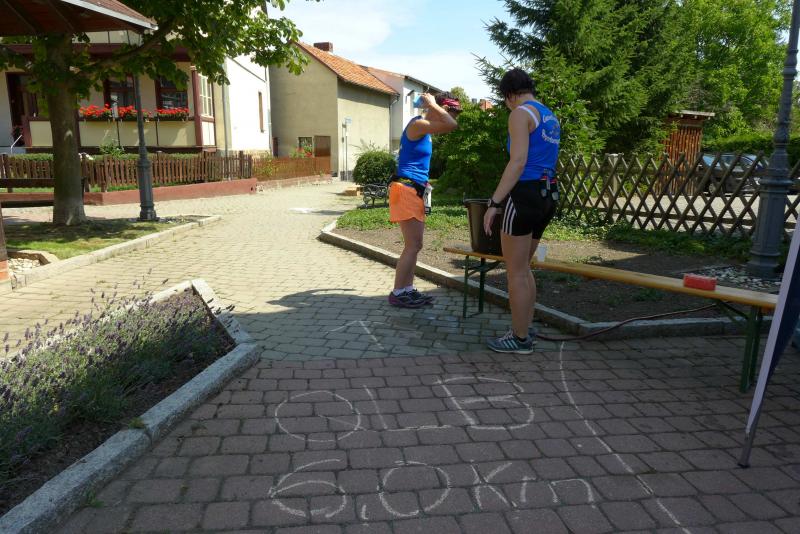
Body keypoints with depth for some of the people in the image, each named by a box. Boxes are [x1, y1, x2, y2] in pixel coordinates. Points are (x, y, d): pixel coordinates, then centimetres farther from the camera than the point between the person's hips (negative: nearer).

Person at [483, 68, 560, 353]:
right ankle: (525, 329, 26)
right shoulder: (550, 117, 20)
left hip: (525, 194, -9)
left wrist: (494, 203, -20)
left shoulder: (521, 113, -8)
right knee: (523, 268, 18)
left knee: (515, 271, 0)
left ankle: (520, 339, 8)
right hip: (547, 195, 9)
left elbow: (518, 162, -19)